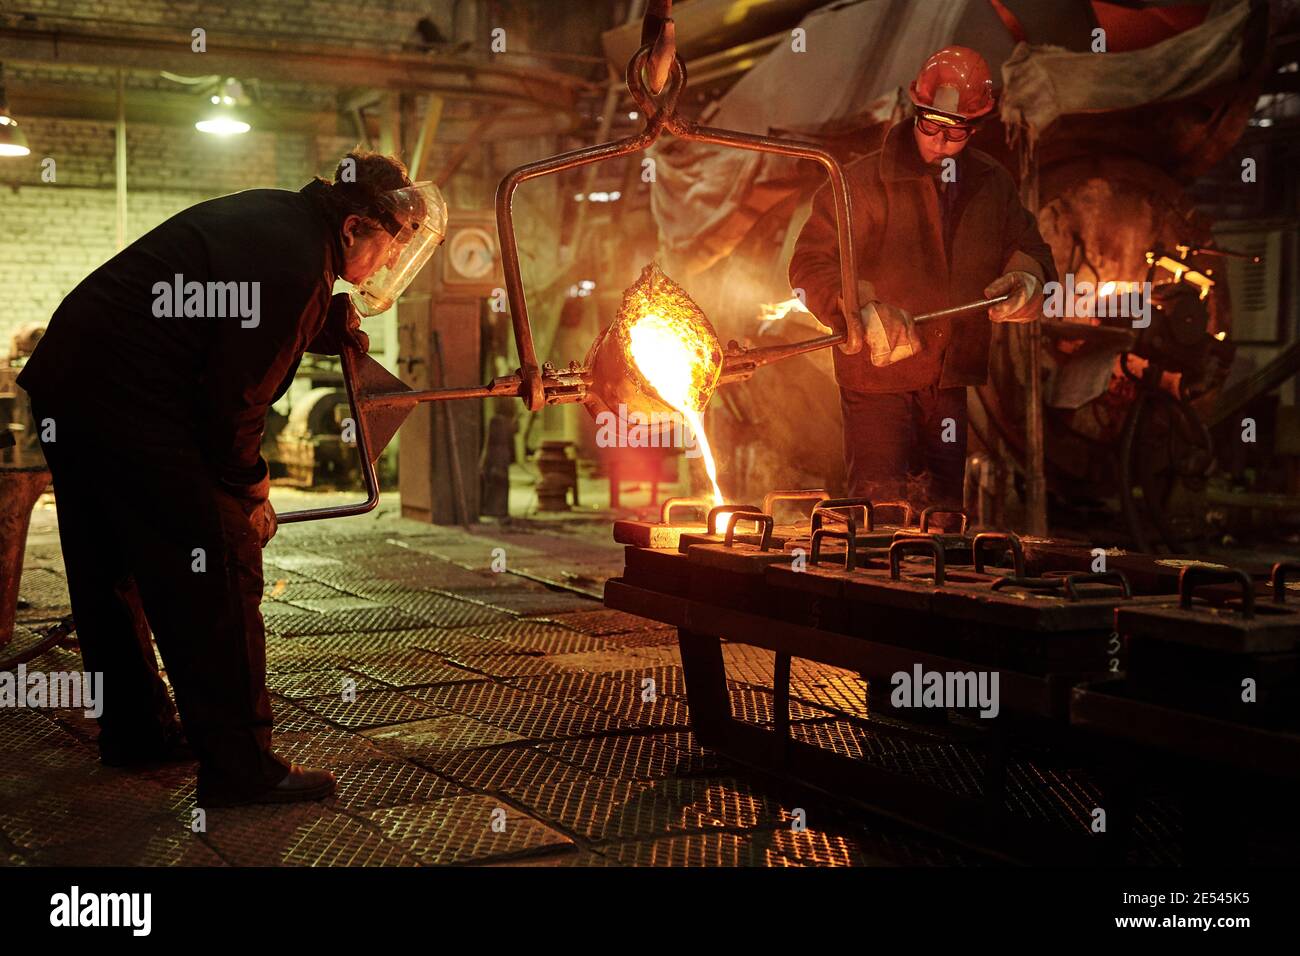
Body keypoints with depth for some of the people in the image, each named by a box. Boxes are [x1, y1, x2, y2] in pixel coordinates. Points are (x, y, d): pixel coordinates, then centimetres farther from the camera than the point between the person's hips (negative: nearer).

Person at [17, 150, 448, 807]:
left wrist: (337, 319, 17)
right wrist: (252, 489, -4)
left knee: (110, 573, 19)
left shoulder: (273, 215, 12)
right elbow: (232, 399, -18)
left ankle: (137, 733, 34)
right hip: (132, 405, -11)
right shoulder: (297, 265, -18)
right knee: (218, 574, -6)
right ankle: (240, 768, -1)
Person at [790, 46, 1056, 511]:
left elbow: (1027, 247, 19)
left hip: (952, 381, 5)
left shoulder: (993, 185, 7)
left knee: (943, 510, 15)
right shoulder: (865, 180, -9)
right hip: (878, 374, -5)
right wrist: (863, 308, -31)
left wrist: (1024, 280, -5)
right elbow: (811, 264, -13)